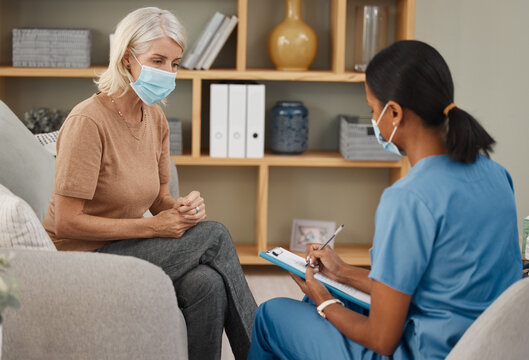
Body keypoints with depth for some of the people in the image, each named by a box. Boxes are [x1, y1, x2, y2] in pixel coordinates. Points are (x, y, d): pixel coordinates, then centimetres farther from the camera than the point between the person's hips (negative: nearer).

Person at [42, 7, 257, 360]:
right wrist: (153, 227, -20)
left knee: (207, 284, -23)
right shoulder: (88, 121, -19)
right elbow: (66, 223, -21)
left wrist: (184, 208, -11)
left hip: (129, 244, 7)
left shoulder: (155, 118, 6)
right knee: (214, 235, -19)